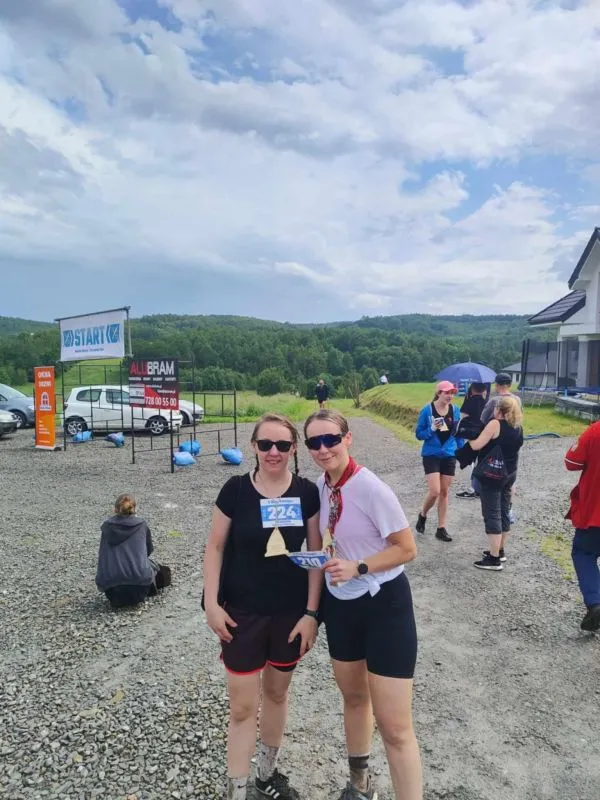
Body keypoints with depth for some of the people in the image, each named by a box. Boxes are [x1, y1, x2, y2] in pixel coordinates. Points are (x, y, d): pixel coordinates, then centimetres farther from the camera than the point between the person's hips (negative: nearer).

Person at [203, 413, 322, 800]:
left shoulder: (307, 493, -8)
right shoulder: (235, 489, -11)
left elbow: (317, 555, -3)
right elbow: (215, 547, -4)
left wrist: (311, 612, -5)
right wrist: (212, 604, -9)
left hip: (291, 612, 2)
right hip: (242, 613, -2)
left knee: (277, 692, 21)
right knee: (243, 706, 4)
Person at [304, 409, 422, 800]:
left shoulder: (372, 489, -24)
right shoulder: (321, 486, -2)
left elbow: (407, 549, -19)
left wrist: (358, 568, -26)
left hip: (384, 605, -7)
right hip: (339, 603, 7)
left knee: (394, 725, -1)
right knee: (353, 698, 26)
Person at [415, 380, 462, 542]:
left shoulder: (455, 410, -1)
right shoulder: (427, 410, -11)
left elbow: (458, 432, 9)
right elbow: (419, 434, -6)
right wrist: (432, 429, -23)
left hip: (449, 456, 4)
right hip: (431, 455, -4)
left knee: (444, 492, 8)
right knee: (434, 491, -11)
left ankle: (441, 529, 18)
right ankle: (422, 515, 20)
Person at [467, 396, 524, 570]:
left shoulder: (495, 424, -16)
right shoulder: (518, 427, 8)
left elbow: (476, 446, -18)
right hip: (509, 474, 8)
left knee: (492, 515, -3)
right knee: (503, 513, 16)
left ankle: (494, 558, 0)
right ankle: (500, 551, 28)